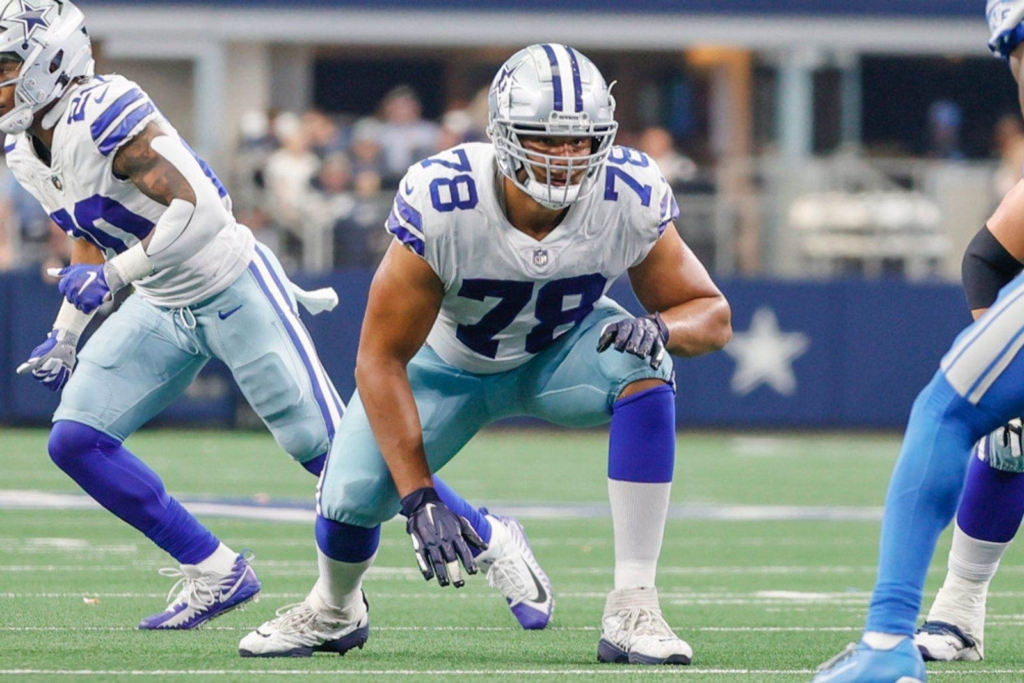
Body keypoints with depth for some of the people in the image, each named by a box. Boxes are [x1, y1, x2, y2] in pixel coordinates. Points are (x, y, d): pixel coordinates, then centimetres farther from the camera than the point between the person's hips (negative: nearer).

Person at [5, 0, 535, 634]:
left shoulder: (104, 114, -26)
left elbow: (201, 211, -33)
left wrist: (111, 275, -29)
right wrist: (66, 334, 14)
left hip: (233, 289, -9)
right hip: (163, 308, 9)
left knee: (328, 447, -8)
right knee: (76, 440, -4)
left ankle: (490, 542, 7)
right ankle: (215, 575, 6)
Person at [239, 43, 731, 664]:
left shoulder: (631, 199, -29)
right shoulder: (441, 204, -36)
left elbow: (712, 313, -15)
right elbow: (382, 358, -29)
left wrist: (660, 327, -41)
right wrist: (420, 497, -33)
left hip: (561, 352, 1)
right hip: (451, 362, -1)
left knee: (643, 368, -31)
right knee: (353, 495, -15)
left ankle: (634, 608, -28)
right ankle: (335, 610, 26)